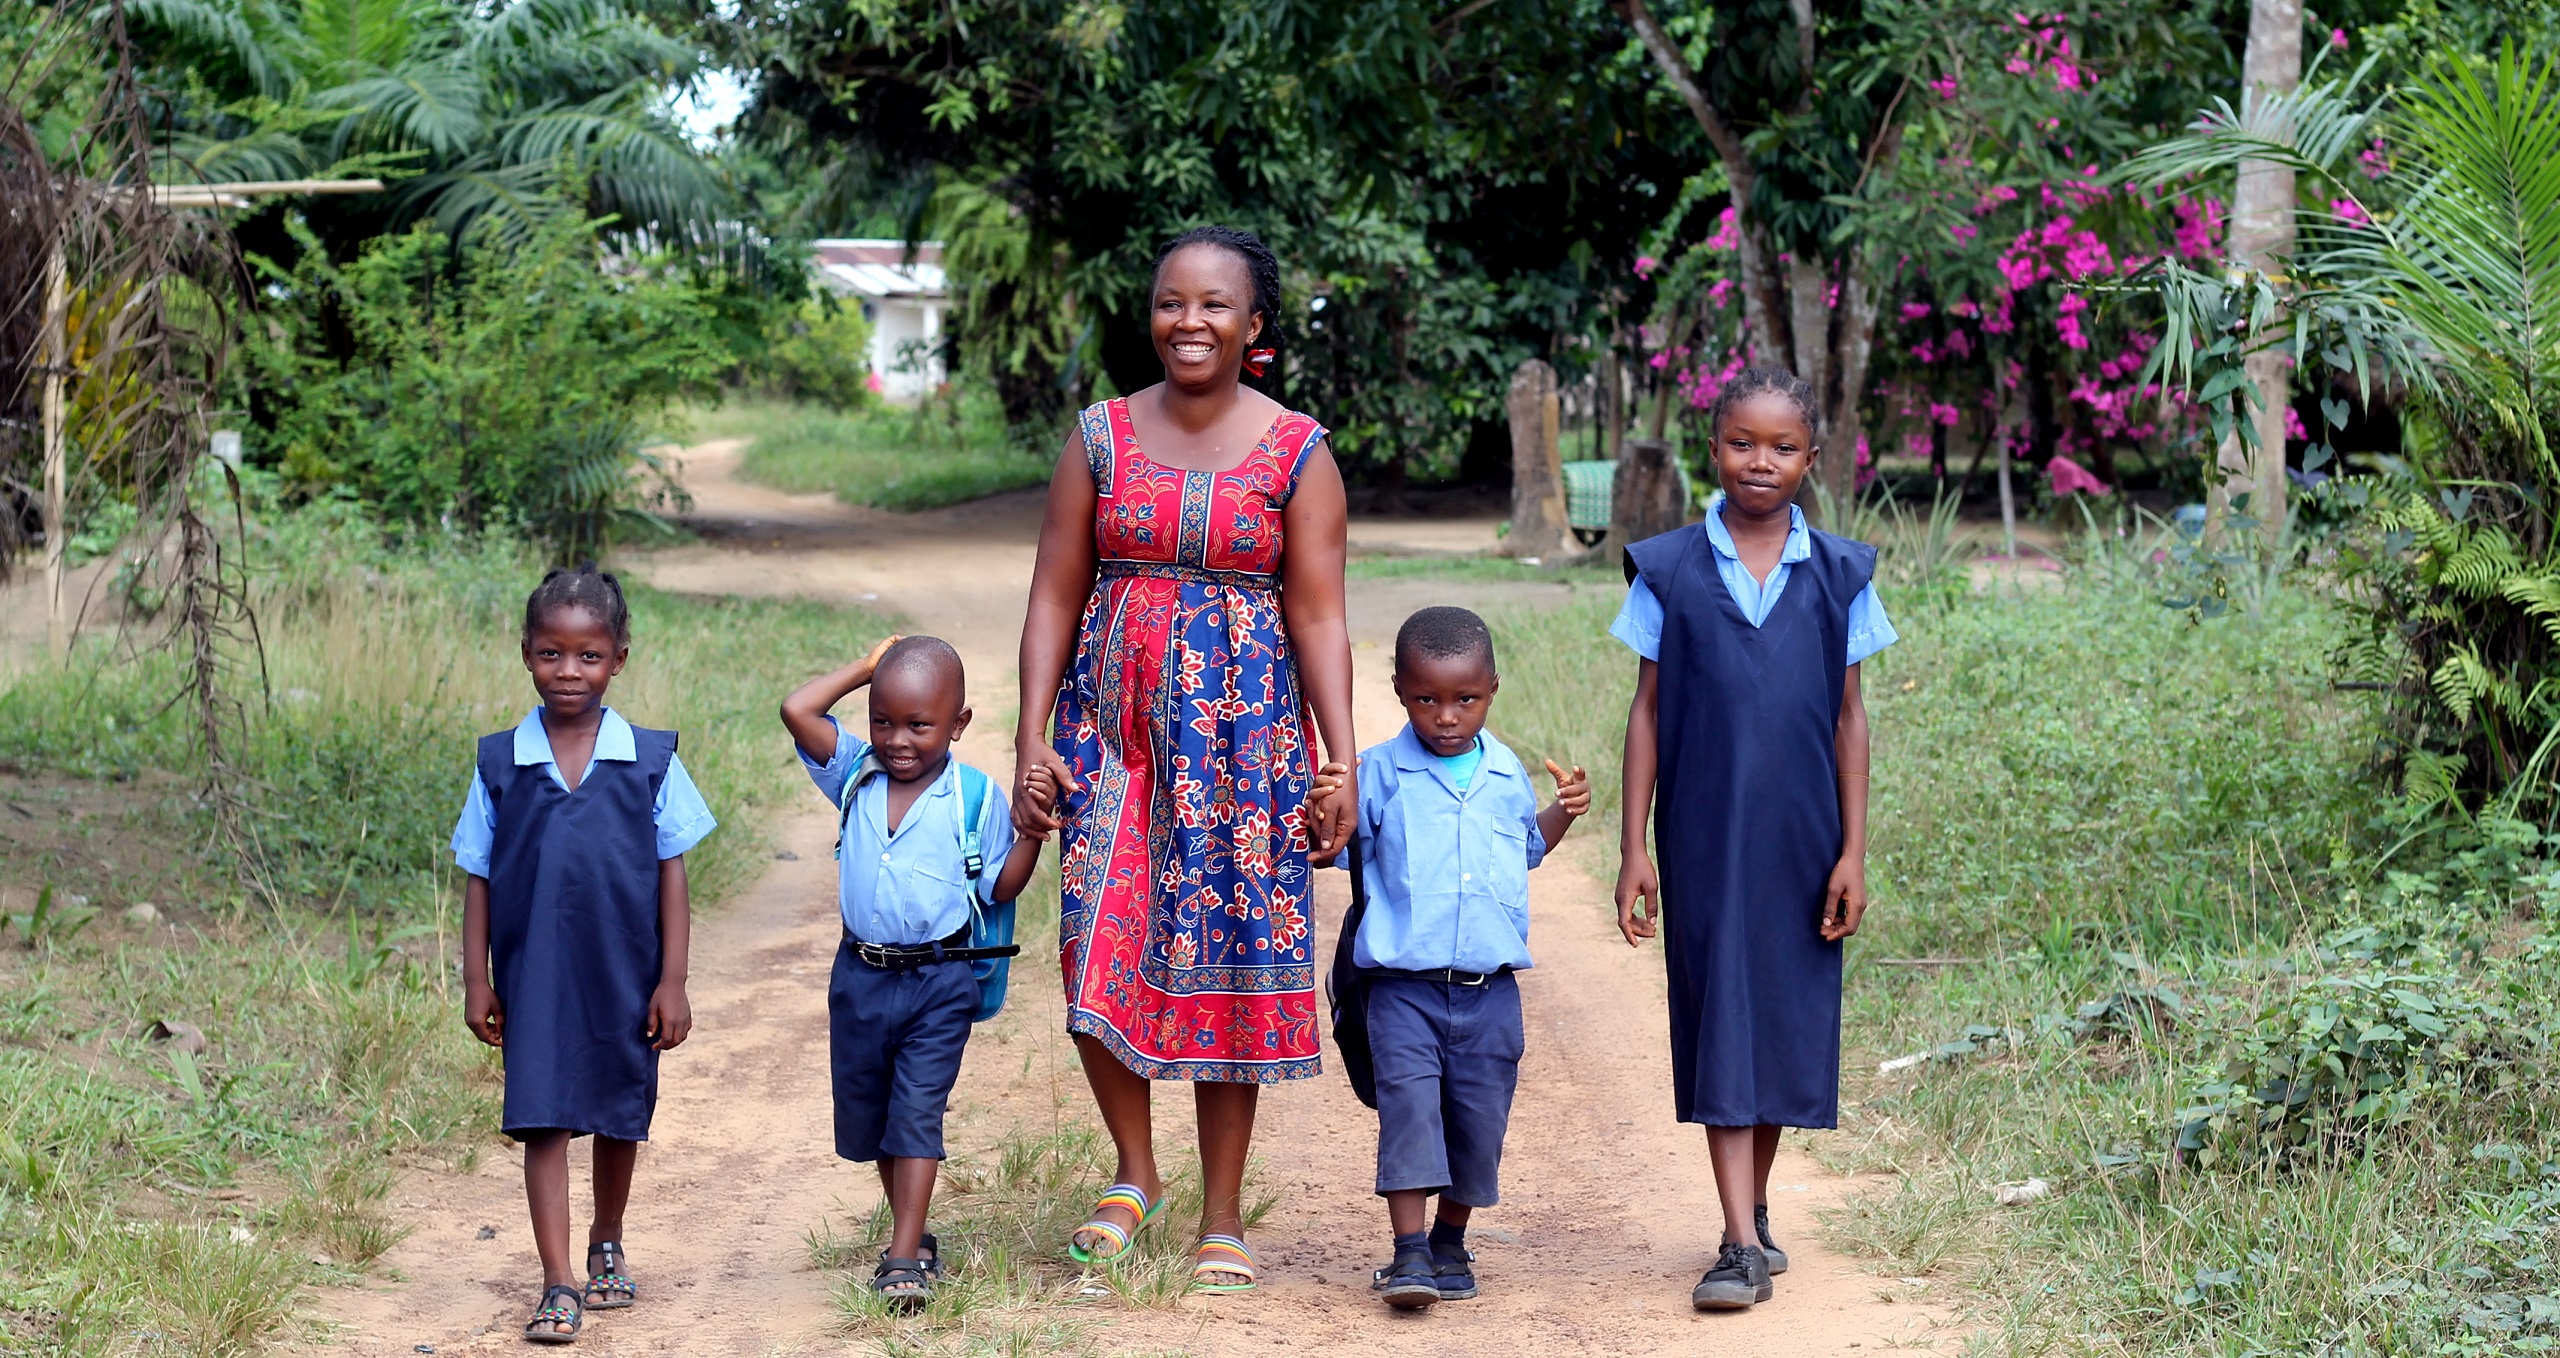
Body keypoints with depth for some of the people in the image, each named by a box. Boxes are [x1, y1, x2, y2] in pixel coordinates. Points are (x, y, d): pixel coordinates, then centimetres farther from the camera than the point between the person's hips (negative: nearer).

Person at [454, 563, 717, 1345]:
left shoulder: (650, 761, -3)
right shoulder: (500, 764, -1)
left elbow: (671, 874, 0)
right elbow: (479, 878, 3)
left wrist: (672, 981, -3)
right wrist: (476, 980, 1)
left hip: (625, 975, 1)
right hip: (535, 976, -1)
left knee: (620, 1118, 15)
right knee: (543, 1122, -6)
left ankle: (607, 1246, 38)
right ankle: (557, 1287, -4)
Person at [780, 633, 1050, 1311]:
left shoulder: (976, 796, -6)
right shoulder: (855, 776, 2)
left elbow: (1001, 887, -2)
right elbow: (797, 709, -5)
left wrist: (1034, 827, -16)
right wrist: (865, 668, 0)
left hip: (939, 982, -4)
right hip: (861, 976, 4)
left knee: (917, 1112, -8)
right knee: (864, 1114, 14)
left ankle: (905, 1259, -9)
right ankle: (912, 1235, 30)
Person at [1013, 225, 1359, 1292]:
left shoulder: (1297, 455, 0)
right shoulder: (1101, 439, 5)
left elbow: (1318, 619, -1)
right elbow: (1056, 599, 5)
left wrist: (1340, 761, -8)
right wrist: (1031, 740, -3)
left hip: (1243, 728, -1)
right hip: (1114, 723, 1)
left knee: (1226, 963, 1)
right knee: (1099, 952, -8)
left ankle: (1223, 1219, 13)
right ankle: (1133, 1174, 15)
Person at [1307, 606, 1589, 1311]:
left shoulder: (1506, 773, 9)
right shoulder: (1382, 772, -2)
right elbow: (1330, 849, 0)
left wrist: (1563, 812, 11)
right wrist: (1321, 815, -20)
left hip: (1490, 988, 3)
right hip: (1404, 986, -3)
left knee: (1479, 1119, 7)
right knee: (1409, 1104, -13)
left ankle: (1450, 1241, 25)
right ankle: (1409, 1253, -11)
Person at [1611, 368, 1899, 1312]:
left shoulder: (1837, 576, 3)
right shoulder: (1669, 571, 0)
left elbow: (1848, 718, 5)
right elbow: (1647, 711, 2)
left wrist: (1853, 852, 2)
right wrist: (1633, 849, -1)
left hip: (1800, 843, 2)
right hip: (1704, 839, -2)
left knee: (1786, 1023, 9)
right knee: (1719, 1024, -4)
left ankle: (1753, 1210, 26)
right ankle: (1743, 1245, -6)